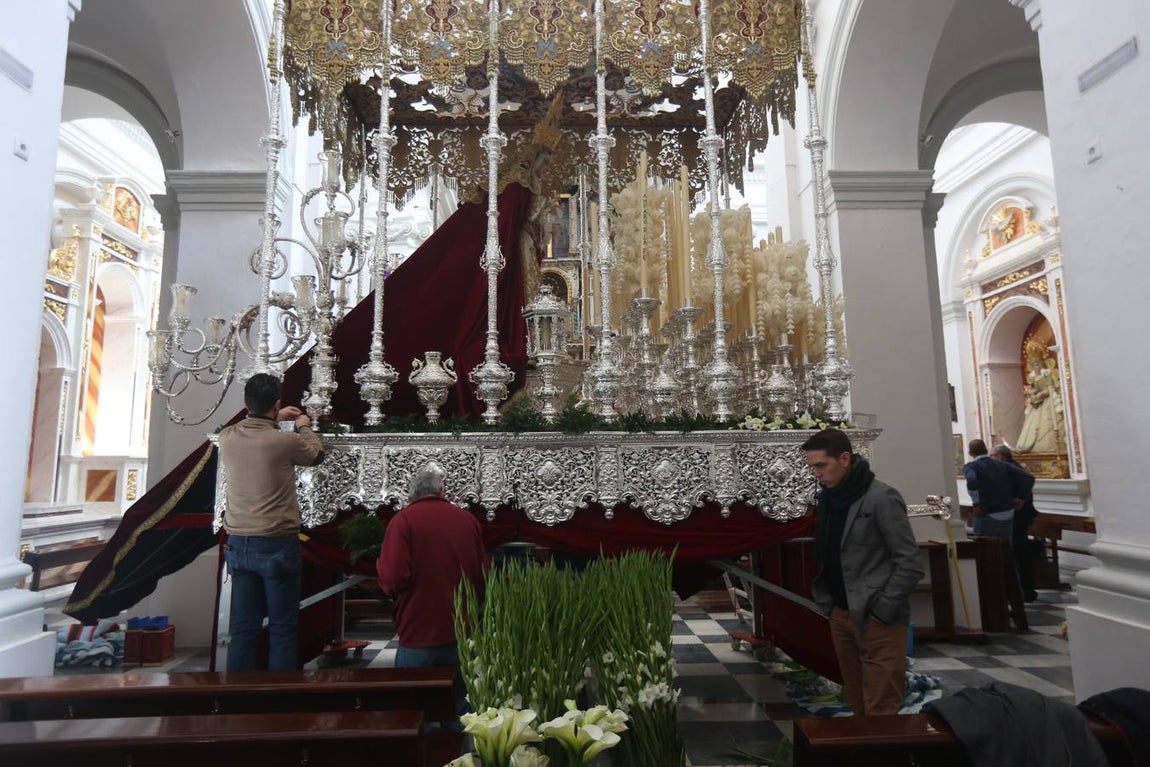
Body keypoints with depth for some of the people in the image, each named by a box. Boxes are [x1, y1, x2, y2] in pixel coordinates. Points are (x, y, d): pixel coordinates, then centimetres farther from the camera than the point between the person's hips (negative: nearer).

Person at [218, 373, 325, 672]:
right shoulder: (286, 441, -16)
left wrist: (275, 419, 32)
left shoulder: (227, 437, -2)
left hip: (239, 543, 5)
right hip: (277, 544, -5)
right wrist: (304, 426, 23)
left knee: (244, 627, 12)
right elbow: (317, 454, 6)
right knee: (283, 628, 5)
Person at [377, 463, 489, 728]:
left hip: (419, 638, -3)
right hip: (462, 635, 4)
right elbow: (484, 577, 8)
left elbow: (392, 580, -20)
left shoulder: (404, 520, -11)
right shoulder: (468, 519, 1)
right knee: (457, 708, 19)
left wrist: (381, 567, 2)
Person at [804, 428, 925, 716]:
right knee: (857, 705, 17)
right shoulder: (827, 497, 7)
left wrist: (882, 609, -15)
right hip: (841, 615, 7)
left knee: (880, 710, 1)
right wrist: (825, 601, 6)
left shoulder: (881, 498, -14)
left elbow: (910, 564, -14)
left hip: (877, 620, -7)